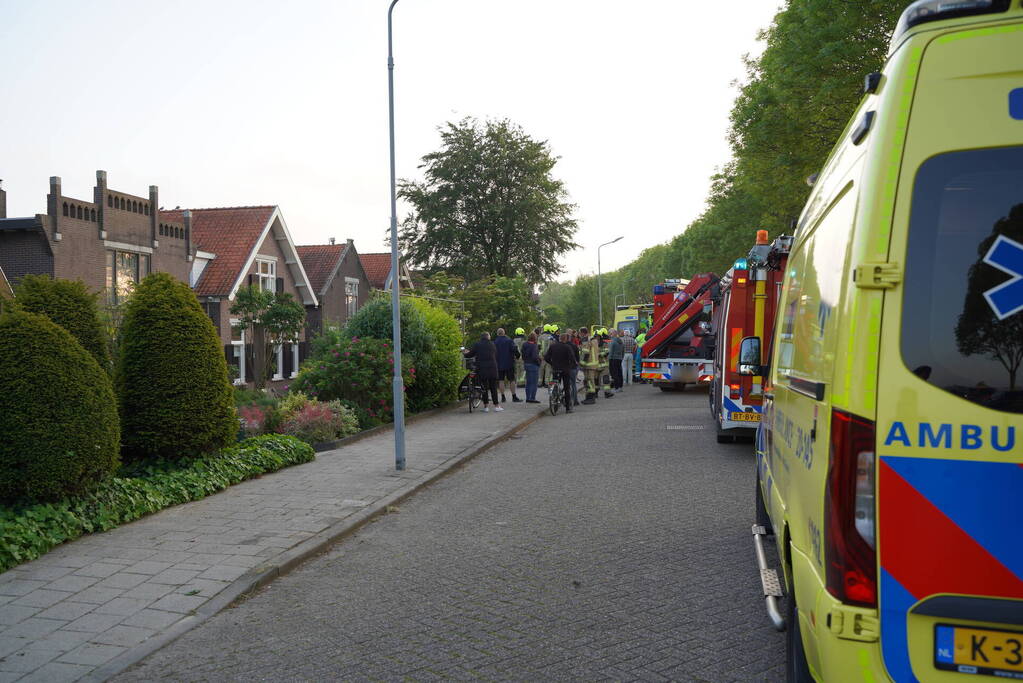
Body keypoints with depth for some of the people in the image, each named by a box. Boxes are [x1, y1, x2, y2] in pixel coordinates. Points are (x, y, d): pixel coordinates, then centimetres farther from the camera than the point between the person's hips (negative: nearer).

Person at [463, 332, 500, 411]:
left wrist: (466, 353, 25)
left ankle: (486, 406, 5)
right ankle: (496, 405, 5)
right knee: (493, 387, 7)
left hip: (481, 369, -1)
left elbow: (469, 355, 5)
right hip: (492, 369, 1)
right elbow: (496, 357, 11)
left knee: (484, 387, 5)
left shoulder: (477, 345, 0)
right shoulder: (492, 345, 7)